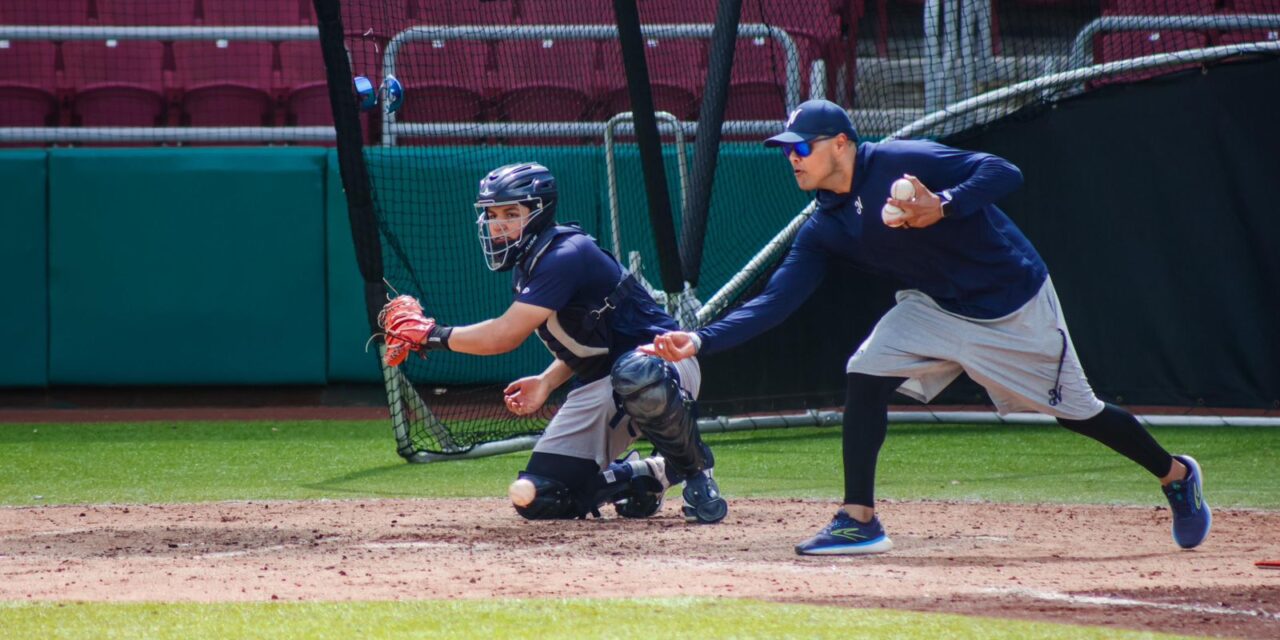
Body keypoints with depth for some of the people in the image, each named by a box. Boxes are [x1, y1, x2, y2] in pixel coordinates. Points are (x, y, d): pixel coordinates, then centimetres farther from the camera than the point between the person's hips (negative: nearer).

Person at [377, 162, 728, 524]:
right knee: (534, 499, -5)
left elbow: (505, 336, -27)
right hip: (597, 387, 9)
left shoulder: (566, 256, -22)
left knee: (635, 376, -47)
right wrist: (547, 383, 5)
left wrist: (432, 334, -16)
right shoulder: (525, 269, 8)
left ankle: (695, 469, -19)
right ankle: (651, 477, 17)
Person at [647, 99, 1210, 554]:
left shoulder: (903, 163, -23)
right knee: (865, 376, -15)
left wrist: (942, 207, -46)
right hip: (936, 309, 6)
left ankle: (1176, 475, 32)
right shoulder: (825, 228, -4)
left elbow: (1004, 173, -30)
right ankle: (860, 520, -12)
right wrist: (701, 341, -21)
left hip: (1015, 304, -5)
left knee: (1076, 411, 6)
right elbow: (775, 301, -9)